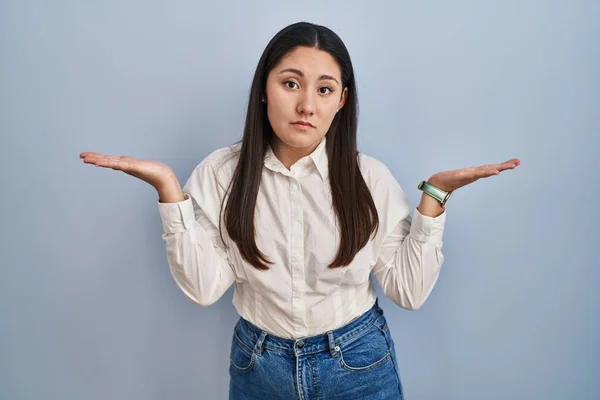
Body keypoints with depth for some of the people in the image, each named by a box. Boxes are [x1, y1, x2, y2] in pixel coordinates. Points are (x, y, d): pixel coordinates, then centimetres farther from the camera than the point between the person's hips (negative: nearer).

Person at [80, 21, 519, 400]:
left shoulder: (369, 176, -11)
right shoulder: (221, 173, -10)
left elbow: (410, 290, -9)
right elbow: (205, 288, -15)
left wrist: (434, 196, -17)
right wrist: (168, 188, -21)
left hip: (360, 362, 0)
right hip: (258, 363, 1)